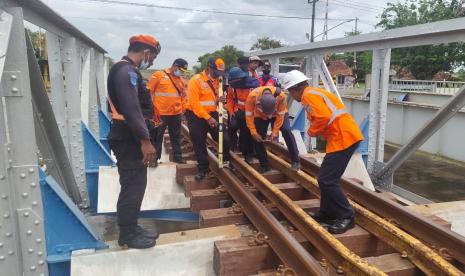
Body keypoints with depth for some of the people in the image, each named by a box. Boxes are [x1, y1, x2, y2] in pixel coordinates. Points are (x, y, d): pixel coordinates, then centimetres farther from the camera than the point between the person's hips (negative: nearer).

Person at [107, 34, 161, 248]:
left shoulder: (123, 69, 18)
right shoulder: (127, 71, -16)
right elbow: (131, 109, -25)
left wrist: (141, 138, 20)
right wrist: (145, 140, -25)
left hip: (127, 137, 11)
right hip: (128, 139, -11)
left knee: (133, 185, 16)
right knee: (133, 186, -1)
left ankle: (131, 228, 28)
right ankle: (127, 234, 11)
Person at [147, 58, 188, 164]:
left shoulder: (181, 80, 10)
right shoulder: (158, 75, -6)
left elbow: (184, 95, 19)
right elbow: (149, 92, -5)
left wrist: (183, 110, 12)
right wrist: (152, 109, -6)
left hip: (176, 114, 5)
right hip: (160, 113, -5)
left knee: (176, 137, 14)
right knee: (157, 136, 5)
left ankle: (177, 156, 25)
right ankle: (154, 158, 16)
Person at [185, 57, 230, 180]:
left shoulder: (216, 80, 7)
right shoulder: (196, 80, -15)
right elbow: (194, 103, -20)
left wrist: (219, 99, -7)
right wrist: (208, 118, -22)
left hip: (212, 114, 5)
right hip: (196, 116, -5)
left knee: (224, 139, 1)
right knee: (199, 144, 4)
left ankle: (227, 162, 23)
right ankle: (203, 169, 19)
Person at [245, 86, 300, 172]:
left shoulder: (280, 95, -38)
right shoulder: (252, 96, -38)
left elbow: (280, 115, -24)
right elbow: (249, 115, -25)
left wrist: (275, 132, -23)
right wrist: (254, 132, -26)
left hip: (278, 113, -1)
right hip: (260, 116, 1)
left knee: (287, 131, -21)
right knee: (257, 138, -7)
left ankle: (296, 161, -11)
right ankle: (264, 166, 8)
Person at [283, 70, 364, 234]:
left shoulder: (308, 95, -9)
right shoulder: (314, 92, 22)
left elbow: (324, 117, -23)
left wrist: (312, 131, -6)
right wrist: (315, 130, 9)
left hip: (343, 138, -11)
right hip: (343, 136, 11)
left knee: (327, 180, -9)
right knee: (326, 178, 16)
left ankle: (346, 217, 2)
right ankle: (327, 213, 26)